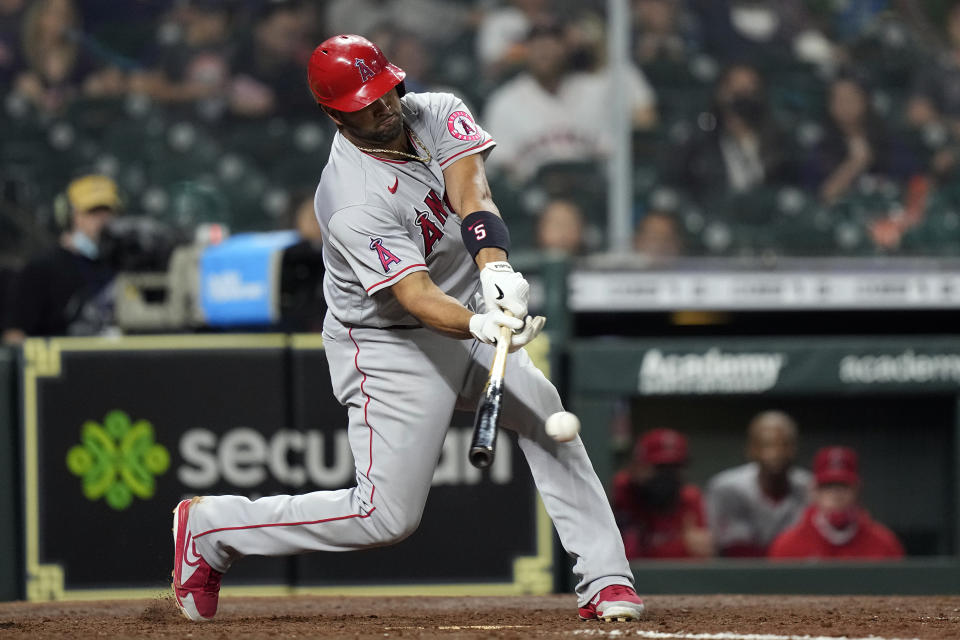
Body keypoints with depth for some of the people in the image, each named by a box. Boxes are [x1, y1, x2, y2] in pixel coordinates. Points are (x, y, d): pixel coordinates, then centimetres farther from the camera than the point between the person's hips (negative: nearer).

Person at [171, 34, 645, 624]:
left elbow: (471, 194, -25)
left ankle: (604, 580, -5)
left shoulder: (438, 113, -8)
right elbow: (414, 295, -36)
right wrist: (481, 327, -55)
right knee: (386, 516, -8)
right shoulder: (354, 205, -29)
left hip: (471, 318, 7)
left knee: (547, 416, -10)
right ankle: (209, 526, 5)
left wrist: (496, 269, -44)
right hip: (390, 348, -7)